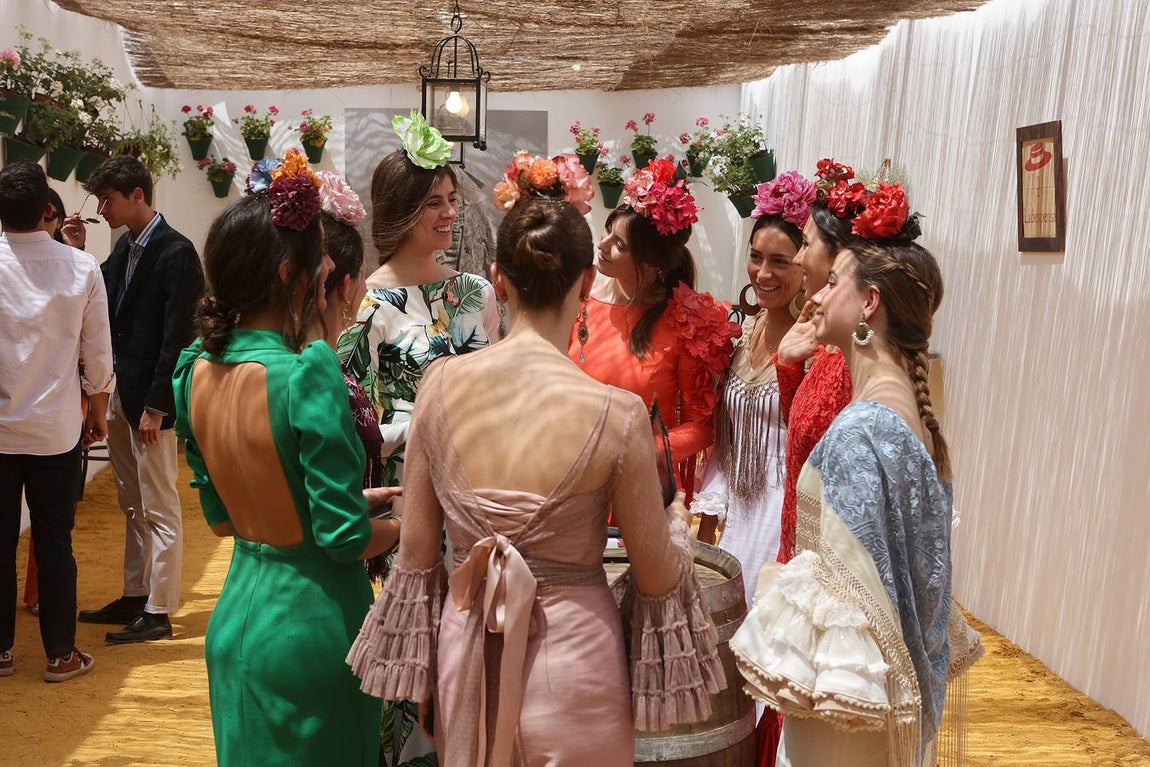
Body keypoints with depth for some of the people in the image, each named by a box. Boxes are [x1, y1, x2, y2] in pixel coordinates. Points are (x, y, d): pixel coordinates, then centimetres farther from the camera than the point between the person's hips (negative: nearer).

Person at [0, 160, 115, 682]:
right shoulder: (81, 267, -8)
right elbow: (98, 354, -2)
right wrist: (97, 411, 12)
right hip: (57, 429, 0)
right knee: (55, 544, 8)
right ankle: (60, 654, 18)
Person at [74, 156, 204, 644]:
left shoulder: (176, 252, -14)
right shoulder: (124, 248, 13)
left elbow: (176, 337, -18)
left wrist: (155, 406, -18)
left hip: (150, 398, -9)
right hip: (120, 393, 9)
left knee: (159, 508, 1)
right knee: (133, 507, 17)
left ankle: (158, 613, 11)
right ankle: (134, 597, 30)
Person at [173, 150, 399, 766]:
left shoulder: (196, 371, -3)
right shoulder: (307, 373, -25)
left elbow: (220, 516, 8)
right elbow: (346, 537, -23)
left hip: (236, 613, 7)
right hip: (311, 618, -6)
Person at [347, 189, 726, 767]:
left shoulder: (441, 383, -11)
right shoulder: (616, 413, -22)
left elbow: (416, 551, -1)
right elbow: (658, 578, -10)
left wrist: (423, 676, 14)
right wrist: (678, 522, 13)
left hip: (465, 653, 3)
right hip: (570, 655, -2)